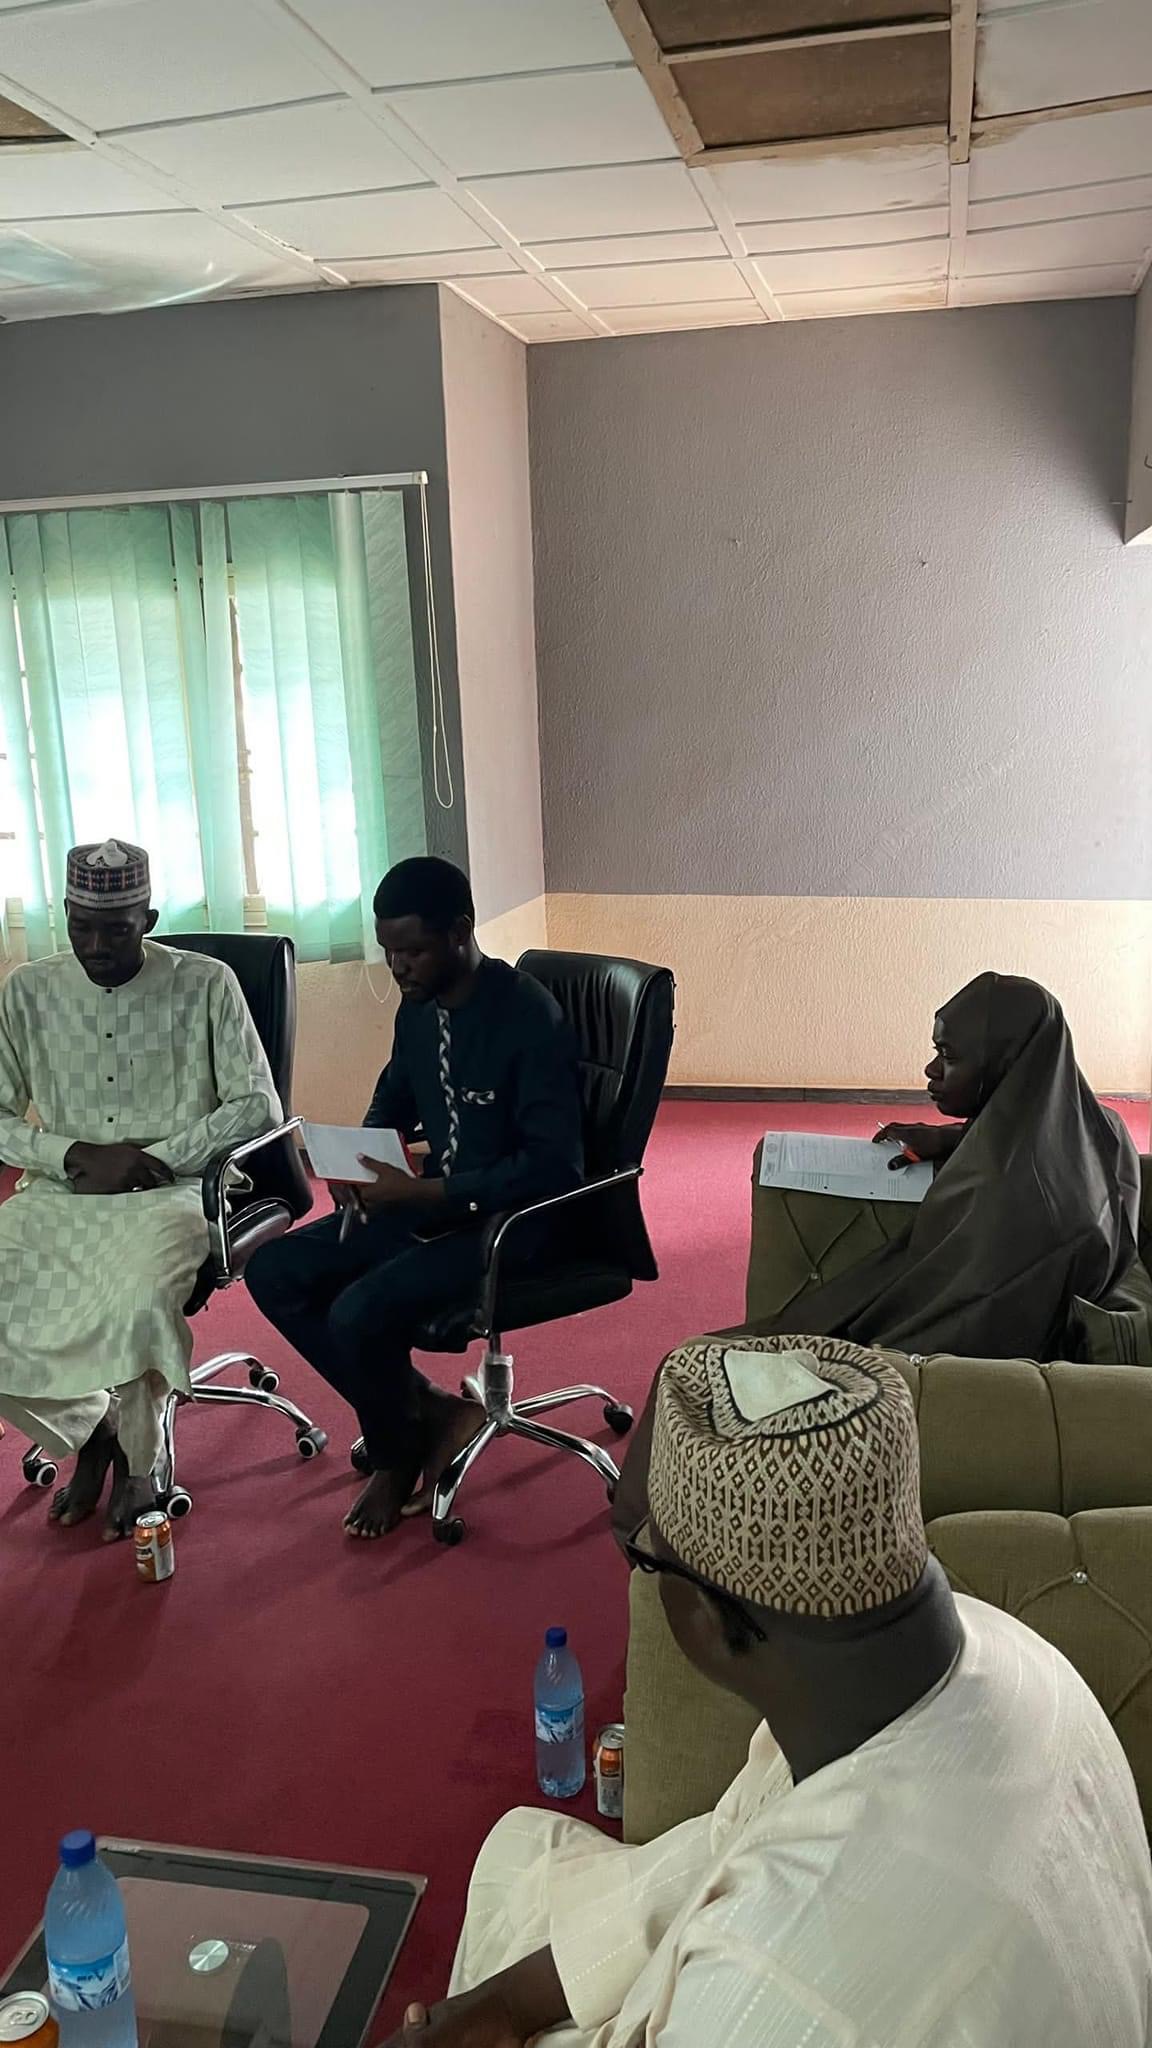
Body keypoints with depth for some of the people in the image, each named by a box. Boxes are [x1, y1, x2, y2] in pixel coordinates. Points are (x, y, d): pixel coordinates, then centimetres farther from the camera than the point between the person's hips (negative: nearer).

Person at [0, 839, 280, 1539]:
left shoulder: (204, 984, -3)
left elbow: (258, 1107, -5)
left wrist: (152, 1158, -13)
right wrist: (76, 1154, -11)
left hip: (166, 1193, -3)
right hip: (57, 1196, 4)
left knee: (142, 1306, -34)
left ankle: (138, 1454, 0)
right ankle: (87, 1426, 10)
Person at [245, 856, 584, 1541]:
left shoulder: (529, 1017, -21)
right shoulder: (419, 1006, 3)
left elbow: (555, 1166, -25)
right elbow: (394, 1100, 22)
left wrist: (422, 1192, -27)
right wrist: (357, 1159, 0)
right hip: (429, 1203, 9)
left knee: (360, 1312, -27)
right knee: (273, 1272, -3)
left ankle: (397, 1452, 6)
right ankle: (425, 1412, 3)